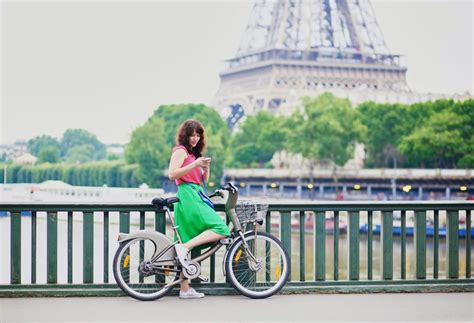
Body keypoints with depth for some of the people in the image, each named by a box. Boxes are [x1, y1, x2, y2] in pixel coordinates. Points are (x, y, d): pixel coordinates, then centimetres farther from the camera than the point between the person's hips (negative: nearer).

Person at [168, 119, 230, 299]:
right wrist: (194, 164, -18)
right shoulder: (180, 151, 0)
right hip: (187, 195, -9)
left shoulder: (194, 154, 27)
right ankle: (184, 247, -24)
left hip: (195, 196, 9)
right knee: (220, 229, -19)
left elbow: (203, 180, 23)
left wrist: (206, 168, 4)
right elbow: (172, 174, -14)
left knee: (190, 242, 5)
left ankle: (185, 289, 5)